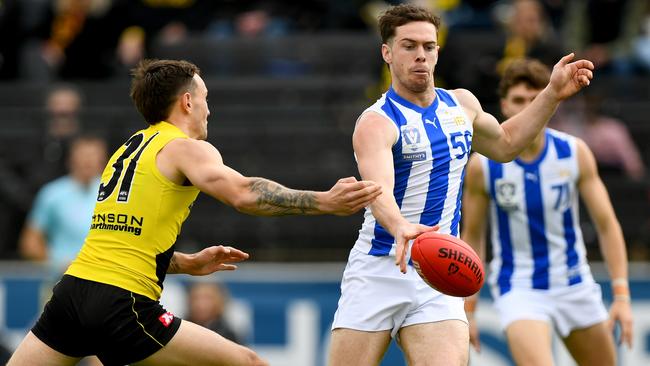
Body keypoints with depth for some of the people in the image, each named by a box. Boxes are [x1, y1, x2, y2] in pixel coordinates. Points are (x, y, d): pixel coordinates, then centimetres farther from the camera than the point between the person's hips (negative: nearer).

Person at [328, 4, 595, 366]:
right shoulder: (377, 122, -13)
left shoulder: (462, 104, 9)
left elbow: (504, 144, 31)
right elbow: (380, 191, -32)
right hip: (378, 272, -4)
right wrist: (401, 228, -53)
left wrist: (552, 94, 21)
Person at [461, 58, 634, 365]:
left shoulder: (575, 153, -7)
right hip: (518, 290, -3)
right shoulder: (482, 164, -11)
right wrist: (467, 309, 1)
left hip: (575, 286, 3)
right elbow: (472, 235, 0)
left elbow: (607, 224, -3)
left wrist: (621, 295, -9)